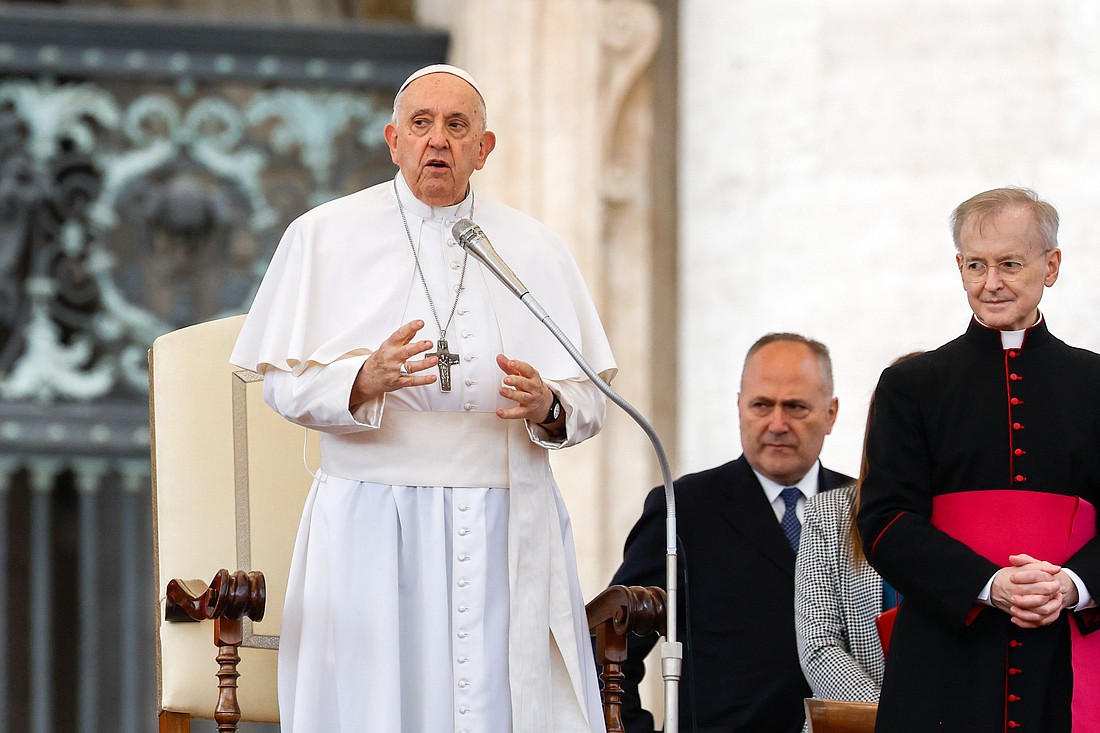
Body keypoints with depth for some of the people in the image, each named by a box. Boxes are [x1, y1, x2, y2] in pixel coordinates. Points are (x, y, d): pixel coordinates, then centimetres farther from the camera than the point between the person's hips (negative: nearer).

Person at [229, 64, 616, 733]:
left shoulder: (536, 250, 12)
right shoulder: (324, 237, 6)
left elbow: (590, 401, 10)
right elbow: (286, 384, 1)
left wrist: (548, 408, -13)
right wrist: (364, 382, -19)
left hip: (509, 528, 2)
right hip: (374, 521, -2)